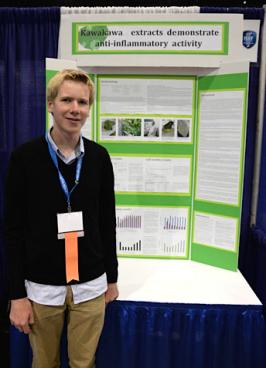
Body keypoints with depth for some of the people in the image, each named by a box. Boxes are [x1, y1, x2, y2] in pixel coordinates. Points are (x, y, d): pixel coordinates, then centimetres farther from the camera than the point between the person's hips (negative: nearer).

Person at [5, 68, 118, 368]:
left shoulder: (99, 157, -2)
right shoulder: (24, 157, -10)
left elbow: (107, 222, 5)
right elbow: (14, 229, -6)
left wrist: (111, 277, 10)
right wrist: (17, 294, -6)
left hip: (91, 286, 2)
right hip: (41, 287, -1)